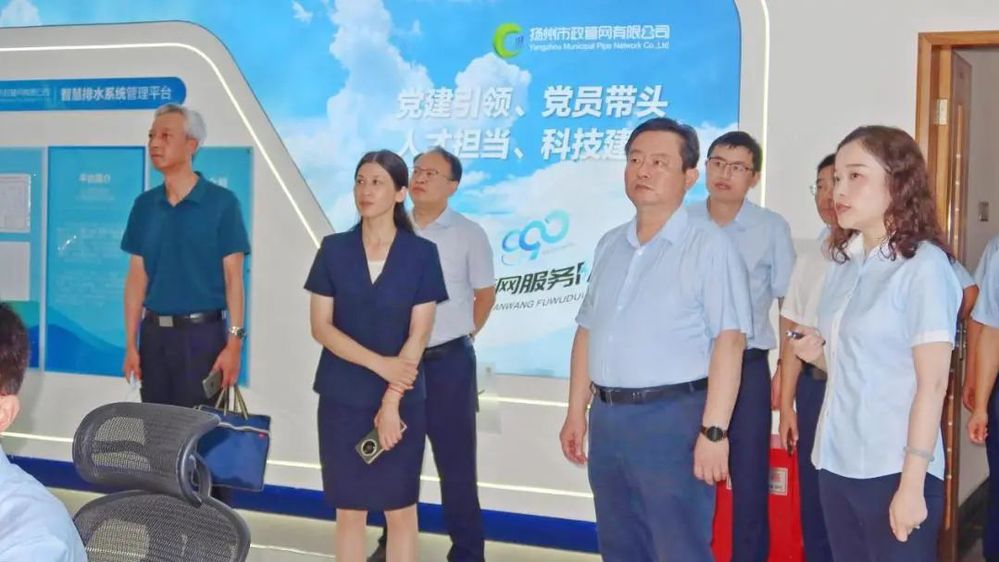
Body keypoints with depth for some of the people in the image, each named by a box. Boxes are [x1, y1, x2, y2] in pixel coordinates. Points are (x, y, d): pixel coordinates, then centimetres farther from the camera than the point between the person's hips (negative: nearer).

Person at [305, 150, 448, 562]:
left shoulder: (421, 254, -3)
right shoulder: (334, 249, 1)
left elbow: (418, 335, -6)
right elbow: (321, 327, -3)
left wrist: (391, 403, -12)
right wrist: (379, 364, -15)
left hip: (403, 400, -1)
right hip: (342, 398, 1)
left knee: (400, 509, 5)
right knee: (348, 509, 7)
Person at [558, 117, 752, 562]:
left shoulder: (709, 246, -9)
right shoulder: (610, 245, 12)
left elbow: (729, 342, -15)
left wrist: (713, 430, -20)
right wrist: (576, 412, 13)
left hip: (672, 418, -7)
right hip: (606, 417, 7)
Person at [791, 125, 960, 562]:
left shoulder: (923, 265, -11)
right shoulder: (843, 262, 10)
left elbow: (932, 383, -14)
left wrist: (912, 482, -17)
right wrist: (818, 355, 0)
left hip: (892, 470, -7)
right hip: (836, 463, 7)